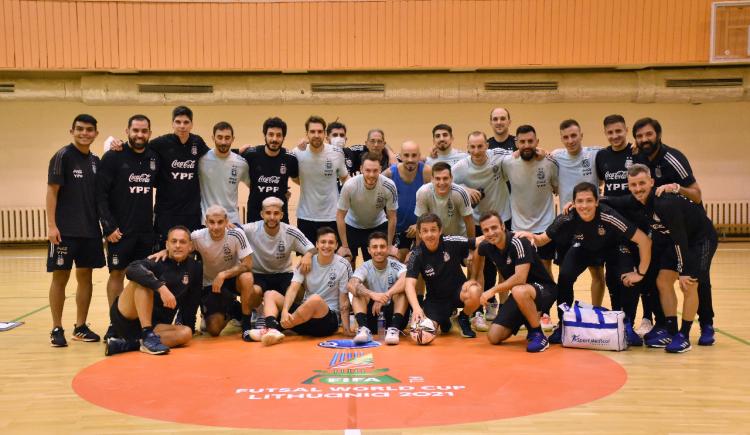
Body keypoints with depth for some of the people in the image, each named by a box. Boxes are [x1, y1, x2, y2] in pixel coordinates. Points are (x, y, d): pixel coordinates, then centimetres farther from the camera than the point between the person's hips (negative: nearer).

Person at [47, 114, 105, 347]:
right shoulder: (63, 156, -5)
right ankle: (57, 329, 11)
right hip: (65, 230, -5)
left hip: (91, 230, 6)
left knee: (85, 276, 9)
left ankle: (80, 327, 19)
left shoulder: (96, 161, 11)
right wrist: (51, 225, -15)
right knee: (60, 277, 1)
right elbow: (52, 191, -9)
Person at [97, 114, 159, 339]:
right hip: (120, 230, -4)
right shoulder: (113, 157, -6)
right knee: (117, 273, 3)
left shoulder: (154, 158, 6)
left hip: (146, 231, 4)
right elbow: (101, 194, -9)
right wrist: (108, 226, -14)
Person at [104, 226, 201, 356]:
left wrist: (190, 326, 5)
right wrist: (161, 286, -40)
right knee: (143, 280, -26)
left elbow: (192, 302, 10)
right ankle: (148, 336, -33)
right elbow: (131, 269, -30)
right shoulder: (158, 261, -9)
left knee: (186, 333, -25)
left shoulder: (195, 268, 4)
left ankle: (127, 345, -27)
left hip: (155, 325, 4)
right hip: (125, 318, -3)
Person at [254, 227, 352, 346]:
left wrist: (347, 330, -14)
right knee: (270, 294, -8)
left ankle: (277, 327, -28)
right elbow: (293, 289, -9)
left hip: (329, 319, -5)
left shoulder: (343, 266, -6)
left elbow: (344, 301, -5)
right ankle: (272, 330, -38)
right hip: (305, 315, 5)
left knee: (315, 299, -36)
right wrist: (284, 310, -28)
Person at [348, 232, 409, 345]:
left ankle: (394, 329, -35)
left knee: (401, 290, -23)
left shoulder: (396, 266, -7)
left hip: (393, 315, -1)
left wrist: (385, 296, -42)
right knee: (359, 292, -20)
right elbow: (351, 285, -26)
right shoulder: (365, 268, -4)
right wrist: (372, 294, -44)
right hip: (372, 316, 1)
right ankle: (364, 329, -36)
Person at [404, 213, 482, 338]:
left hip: (458, 290, -1)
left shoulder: (452, 242, -16)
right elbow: (410, 284, -25)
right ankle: (444, 320, 17)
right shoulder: (416, 255, -15)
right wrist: (416, 308, -41)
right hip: (435, 299, 1)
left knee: (474, 292, -34)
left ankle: (464, 319, 1)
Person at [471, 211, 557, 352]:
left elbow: (520, 278, -34)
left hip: (544, 289, -7)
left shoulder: (517, 243, -25)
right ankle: (529, 321, 21)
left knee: (519, 291, -42)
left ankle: (538, 335, -20)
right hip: (518, 294, 7)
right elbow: (478, 255, 22)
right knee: (494, 337, -3)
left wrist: (494, 290, -24)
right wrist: (473, 280, 22)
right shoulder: (486, 246, -5)